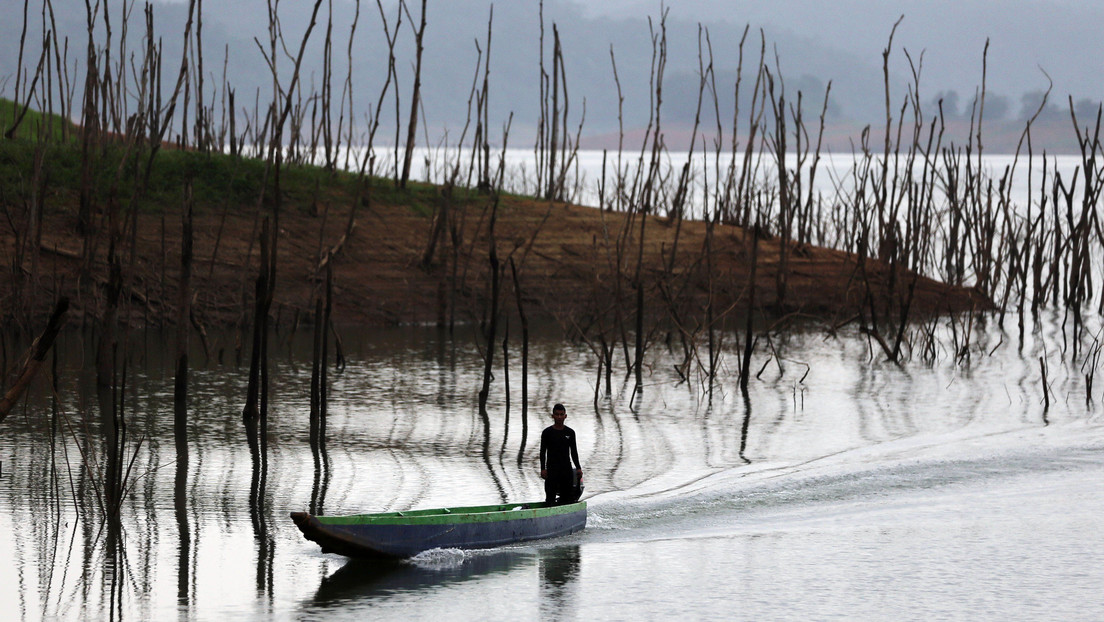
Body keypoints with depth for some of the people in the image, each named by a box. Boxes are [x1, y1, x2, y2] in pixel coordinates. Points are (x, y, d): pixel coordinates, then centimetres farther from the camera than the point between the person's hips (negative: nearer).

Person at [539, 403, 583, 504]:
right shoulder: (547, 432, 0)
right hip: (552, 468, -3)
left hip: (566, 469, 3)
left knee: (567, 496, 3)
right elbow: (543, 452, 0)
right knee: (550, 497, -7)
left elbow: (574, 451, 13)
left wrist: (578, 468, 7)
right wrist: (543, 469, -8)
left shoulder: (570, 432, 9)